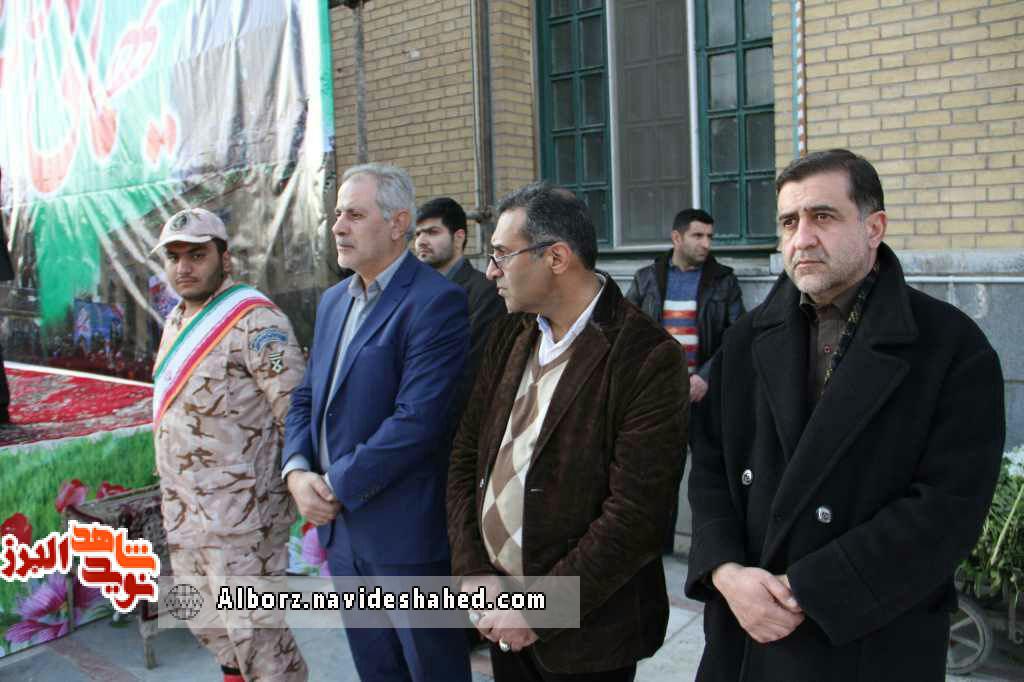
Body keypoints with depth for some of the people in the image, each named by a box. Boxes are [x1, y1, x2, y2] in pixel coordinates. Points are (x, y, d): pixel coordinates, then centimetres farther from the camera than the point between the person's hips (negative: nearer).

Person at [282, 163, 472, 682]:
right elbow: (307, 398, 14)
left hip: (405, 532, -7)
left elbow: (417, 420, -23)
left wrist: (337, 485, -16)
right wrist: (297, 470, -4)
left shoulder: (435, 301, -16)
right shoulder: (333, 300, 11)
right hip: (339, 526, 8)